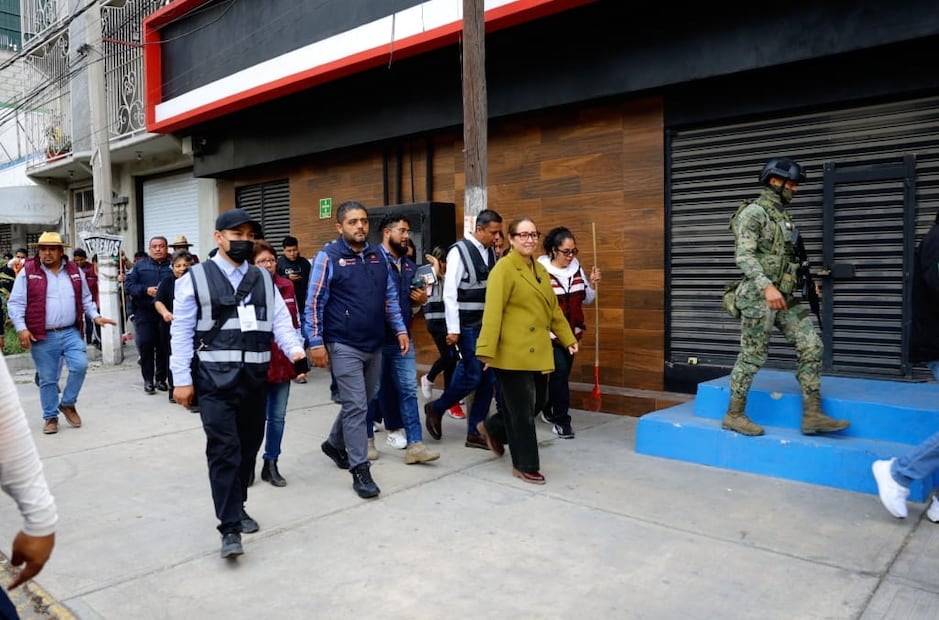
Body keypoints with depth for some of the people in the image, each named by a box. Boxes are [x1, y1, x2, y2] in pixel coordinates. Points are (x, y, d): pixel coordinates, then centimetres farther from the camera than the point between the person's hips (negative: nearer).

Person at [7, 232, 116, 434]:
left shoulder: (74, 271, 8)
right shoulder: (28, 272, -2)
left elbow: (85, 299, 16)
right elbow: (16, 303, -3)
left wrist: (95, 316, 3)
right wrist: (21, 328, -13)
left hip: (71, 332, 2)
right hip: (42, 337, -2)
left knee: (80, 365, -14)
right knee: (48, 379, 5)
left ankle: (68, 403, 10)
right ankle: (51, 417, 22)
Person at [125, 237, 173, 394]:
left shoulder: (172, 266, 6)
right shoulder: (139, 265, 8)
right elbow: (129, 284, 0)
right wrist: (146, 290, -13)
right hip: (144, 312, 0)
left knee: (163, 347, 4)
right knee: (145, 345, -4)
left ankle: (161, 379, 16)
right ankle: (148, 380, 6)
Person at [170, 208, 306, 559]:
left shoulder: (263, 279, 12)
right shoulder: (196, 278, -1)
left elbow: (280, 320, 4)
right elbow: (181, 331, -2)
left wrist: (295, 349, -15)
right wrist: (182, 379, -7)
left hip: (255, 375, 5)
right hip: (216, 376, -5)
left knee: (249, 446, 13)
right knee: (224, 450, -7)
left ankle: (237, 508, 32)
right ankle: (230, 528, 1)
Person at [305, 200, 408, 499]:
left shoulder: (377, 255, 8)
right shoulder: (328, 257, -9)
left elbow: (390, 295, 14)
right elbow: (314, 303, -9)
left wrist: (400, 329, 8)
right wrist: (316, 343, -13)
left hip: (374, 345, 6)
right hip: (344, 346, -6)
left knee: (362, 402, 17)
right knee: (356, 406, -6)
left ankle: (335, 444, 40)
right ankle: (360, 469, 5)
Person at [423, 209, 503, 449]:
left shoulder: (491, 253, 8)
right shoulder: (459, 251, -12)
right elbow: (449, 293, -14)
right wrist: (453, 329, -17)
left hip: (489, 326, 7)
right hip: (467, 326, -7)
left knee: (488, 378, 6)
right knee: (472, 376, -5)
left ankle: (475, 433, 17)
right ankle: (436, 408, 21)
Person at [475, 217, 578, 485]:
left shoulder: (540, 269, 15)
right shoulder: (503, 268, -11)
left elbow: (553, 308, 22)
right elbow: (493, 311, -19)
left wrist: (568, 338, 21)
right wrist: (487, 349, -25)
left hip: (538, 351, 9)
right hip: (514, 352, -8)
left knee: (537, 403, 15)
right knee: (522, 409, 1)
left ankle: (493, 429, 37)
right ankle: (526, 465, 16)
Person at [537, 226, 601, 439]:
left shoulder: (577, 268, 3)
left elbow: (587, 300, 10)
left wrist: (592, 283, -5)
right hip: (550, 333, -6)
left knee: (562, 373, 14)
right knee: (560, 372, -12)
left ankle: (548, 409, 35)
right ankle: (561, 421, -1)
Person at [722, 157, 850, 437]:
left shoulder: (783, 216, 18)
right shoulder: (753, 212, -10)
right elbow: (744, 255, -21)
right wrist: (767, 286, -32)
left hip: (785, 296, 8)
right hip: (759, 296, -8)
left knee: (811, 346, 0)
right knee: (752, 356, -2)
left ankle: (812, 415, 4)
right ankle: (734, 415, 9)